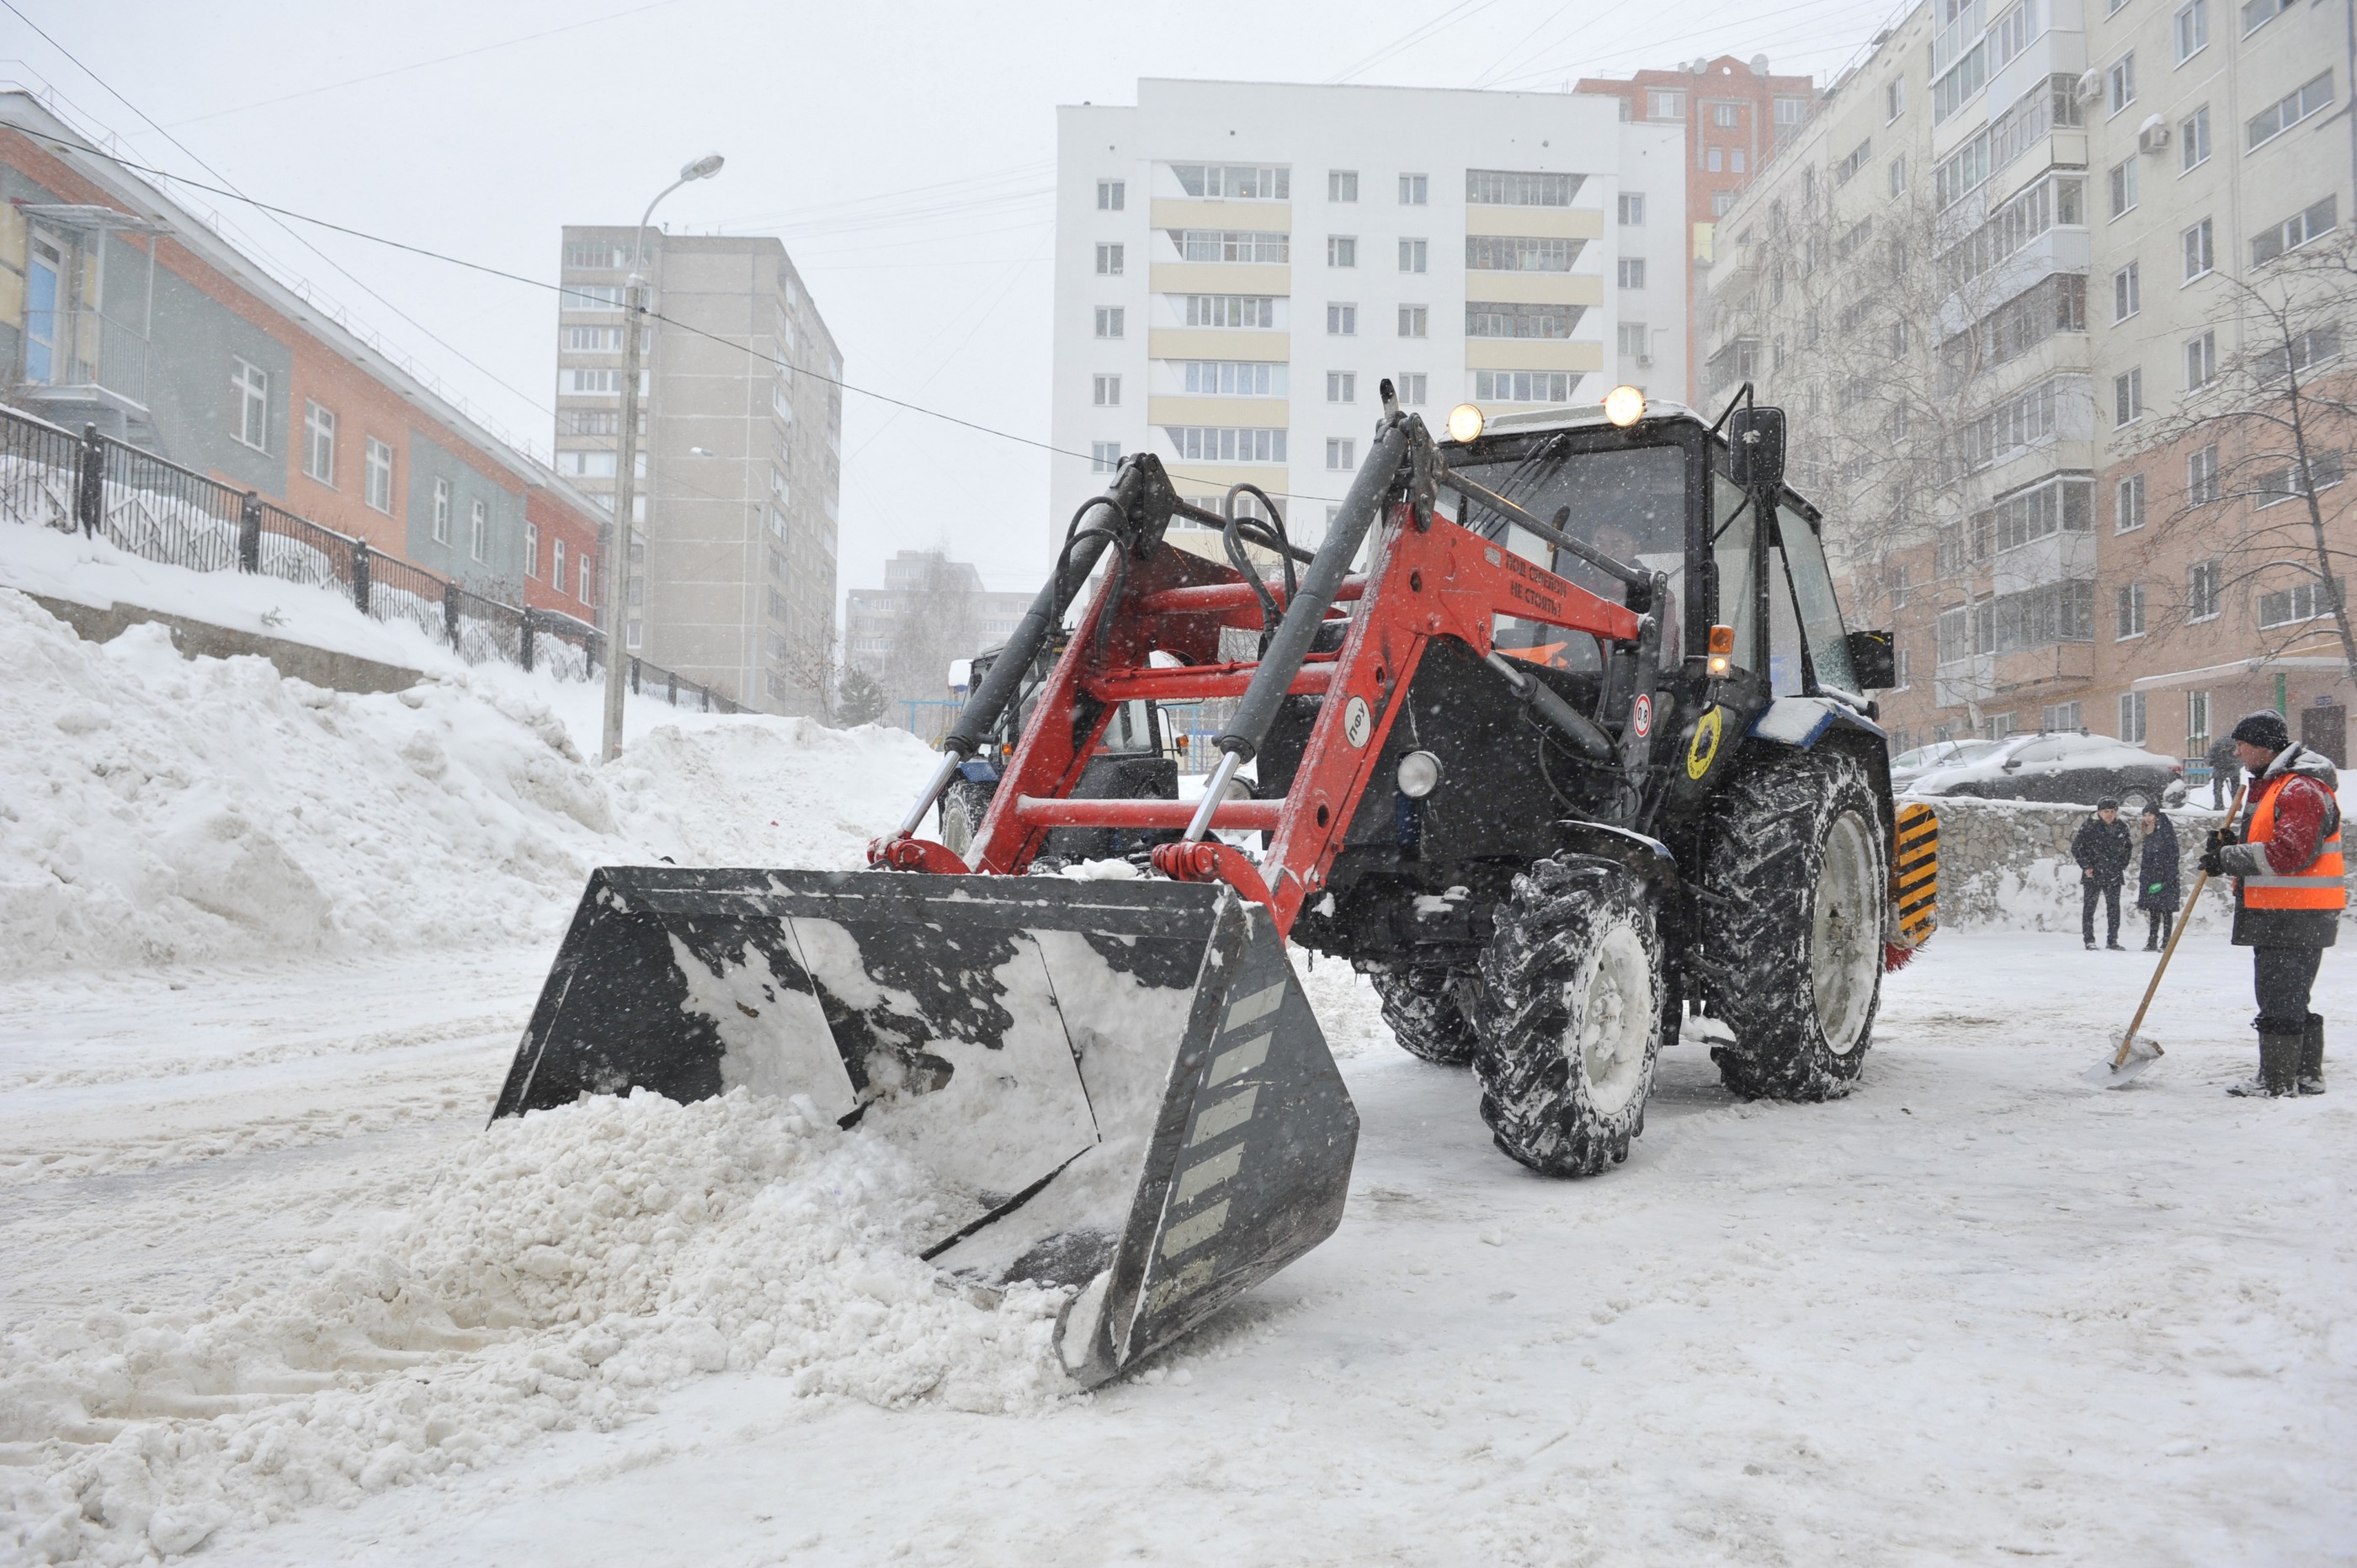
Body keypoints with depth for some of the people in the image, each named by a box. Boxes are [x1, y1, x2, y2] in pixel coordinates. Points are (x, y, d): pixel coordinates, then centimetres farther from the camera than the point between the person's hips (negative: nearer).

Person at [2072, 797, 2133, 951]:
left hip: (2114, 875, 4)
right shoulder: (2089, 827, -8)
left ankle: (2112, 940, 14)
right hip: (2093, 874, -4)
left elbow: (2127, 848, 20)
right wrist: (2086, 866, -8)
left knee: (2114, 907, 6)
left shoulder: (2122, 828, 6)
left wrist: (2123, 865, 10)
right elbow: (2076, 848, -4)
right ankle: (2089, 940, 5)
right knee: (2089, 906, 0)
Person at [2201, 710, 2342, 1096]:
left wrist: (2229, 859, -19)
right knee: (2292, 999, 16)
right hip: (2277, 916, 11)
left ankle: (2277, 1080, -3)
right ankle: (2306, 1075, 25)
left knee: (2279, 999, -7)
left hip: (2295, 918, -11)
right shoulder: (2270, 785, 19)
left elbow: (2289, 853, -26)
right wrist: (2233, 836, 7)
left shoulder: (2302, 789, -17)